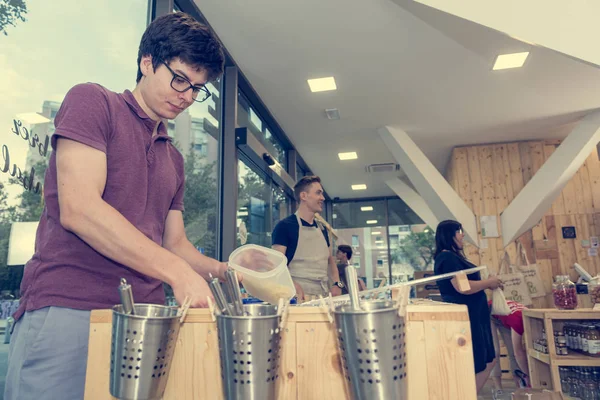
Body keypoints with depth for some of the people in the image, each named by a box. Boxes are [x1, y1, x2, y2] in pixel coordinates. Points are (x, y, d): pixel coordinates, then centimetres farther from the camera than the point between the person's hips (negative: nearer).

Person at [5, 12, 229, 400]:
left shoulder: (174, 159, 17)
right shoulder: (93, 102, 0)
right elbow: (78, 209, -14)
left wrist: (221, 270, -2)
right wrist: (179, 273, -18)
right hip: (67, 312, -5)